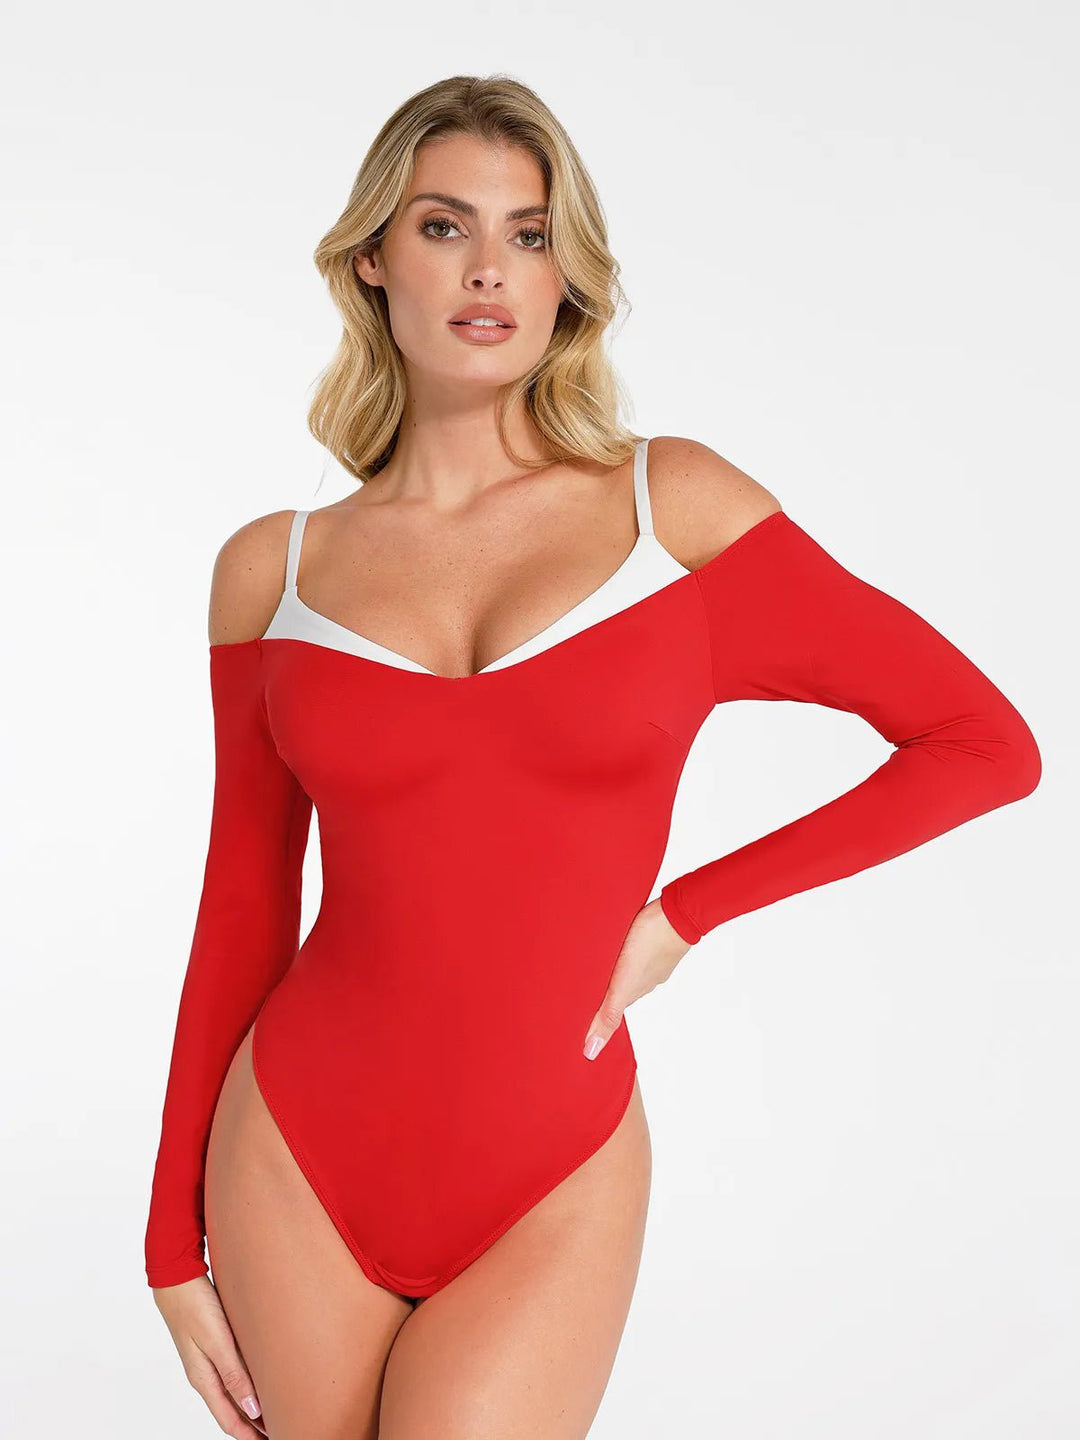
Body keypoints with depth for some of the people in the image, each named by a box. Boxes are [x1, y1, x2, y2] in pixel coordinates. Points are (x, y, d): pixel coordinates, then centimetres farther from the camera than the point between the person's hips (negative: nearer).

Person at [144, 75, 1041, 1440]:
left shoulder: (677, 507, -4)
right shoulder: (273, 570, 0)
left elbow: (987, 745, -3)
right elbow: (241, 917, 6)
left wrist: (687, 911, -5)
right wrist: (175, 1239, 7)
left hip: (548, 1197, -1)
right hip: (296, 1163, 2)